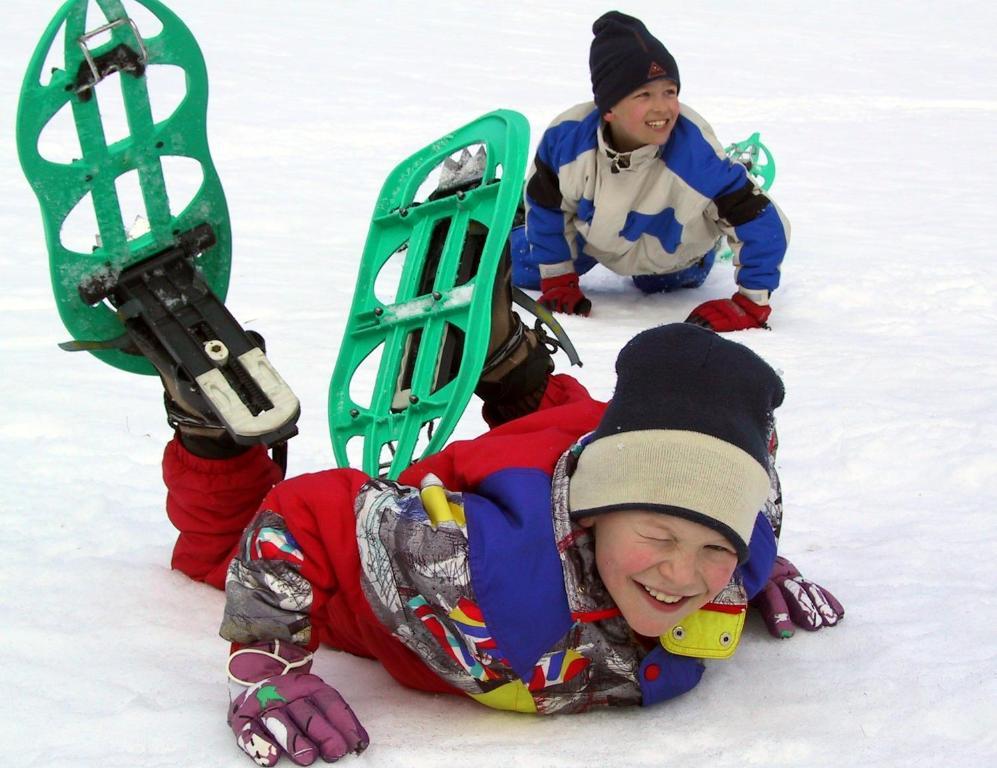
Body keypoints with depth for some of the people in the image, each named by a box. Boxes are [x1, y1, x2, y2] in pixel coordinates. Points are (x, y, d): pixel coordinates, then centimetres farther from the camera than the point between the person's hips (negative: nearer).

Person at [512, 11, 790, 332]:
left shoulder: (696, 154, -44)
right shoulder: (566, 136, -36)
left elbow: (763, 224, -36)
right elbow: (546, 207, -15)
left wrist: (750, 306, -37)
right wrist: (557, 281, -12)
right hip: (592, 233, 2)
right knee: (522, 269, 10)